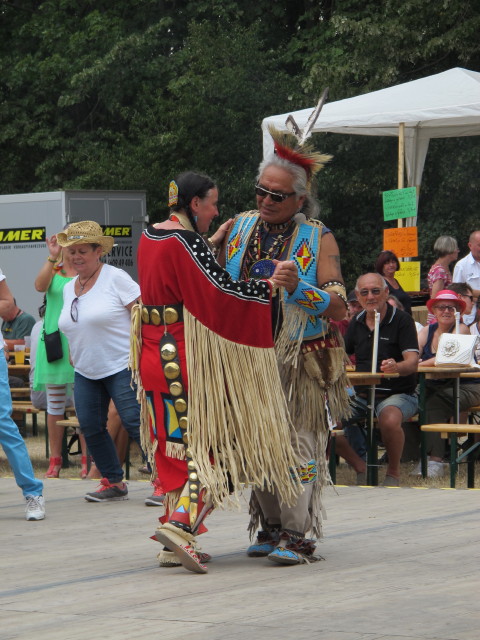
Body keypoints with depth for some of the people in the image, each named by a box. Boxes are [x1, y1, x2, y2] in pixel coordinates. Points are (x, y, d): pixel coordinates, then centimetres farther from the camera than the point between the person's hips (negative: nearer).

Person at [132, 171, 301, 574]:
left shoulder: (150, 237, 11)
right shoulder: (185, 241, -16)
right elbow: (220, 290, -24)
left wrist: (214, 242, 25)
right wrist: (271, 286, -21)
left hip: (154, 355, 9)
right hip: (190, 356, -9)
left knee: (175, 445, 13)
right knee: (213, 442, -1)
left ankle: (174, 546, 14)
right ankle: (180, 524, -16)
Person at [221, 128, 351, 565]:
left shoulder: (317, 238, -6)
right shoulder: (241, 228, 7)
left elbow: (339, 310, -13)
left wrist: (296, 286, -26)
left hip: (302, 361, -4)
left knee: (297, 444, -9)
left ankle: (298, 535, -5)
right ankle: (271, 528, 20)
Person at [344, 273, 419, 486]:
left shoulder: (402, 320, -6)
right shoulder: (357, 323, 10)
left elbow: (412, 362, -16)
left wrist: (397, 367, -39)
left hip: (398, 394, -5)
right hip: (361, 394, 5)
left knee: (389, 420, -37)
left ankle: (393, 472, -12)